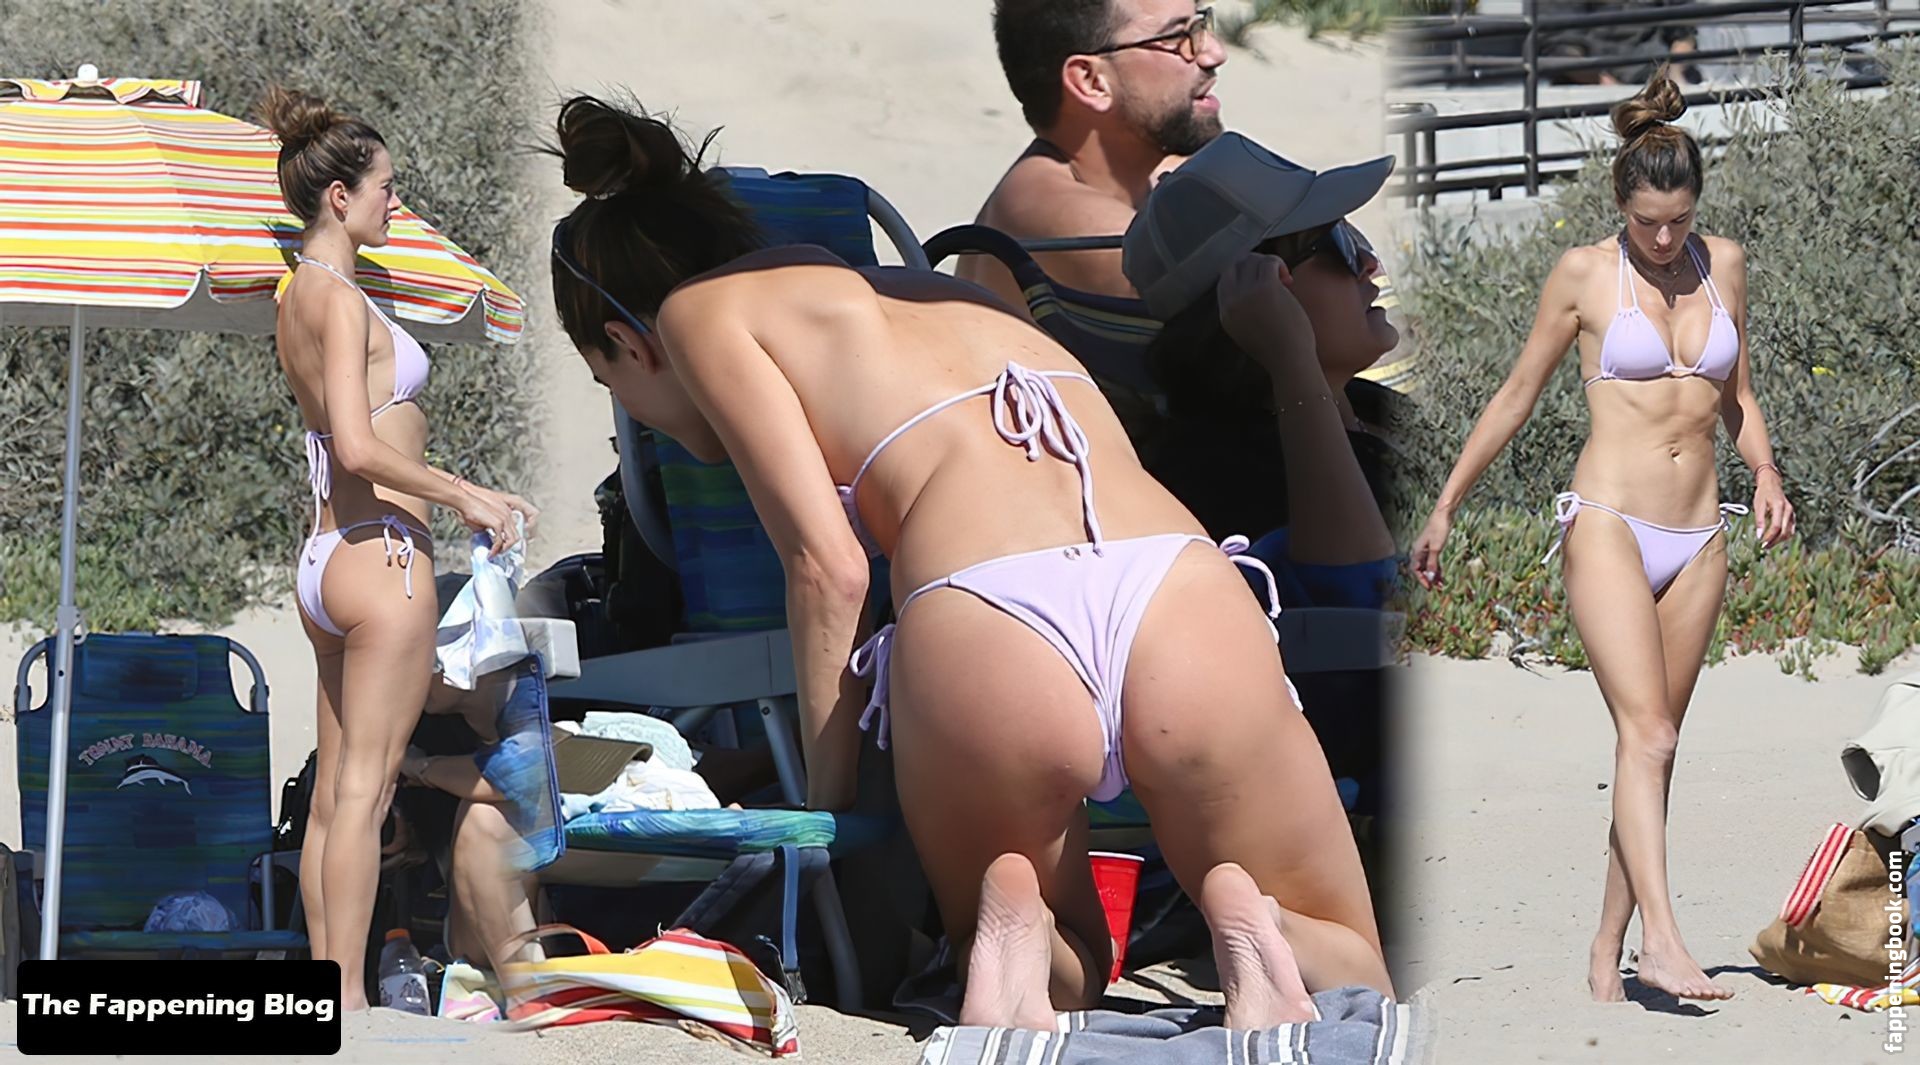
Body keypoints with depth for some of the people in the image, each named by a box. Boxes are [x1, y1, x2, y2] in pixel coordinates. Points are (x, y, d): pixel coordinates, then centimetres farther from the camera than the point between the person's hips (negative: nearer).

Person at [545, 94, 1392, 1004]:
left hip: (982, 639, -3)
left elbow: (828, 566, 6)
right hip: (1185, 598, 4)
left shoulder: (701, 312, 19)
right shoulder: (931, 293, 38)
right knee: (1342, 970, 20)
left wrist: (826, 795, 15)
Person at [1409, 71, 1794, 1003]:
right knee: (1647, 734, -20)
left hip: (1697, 540, 5)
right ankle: (1661, 939, -30)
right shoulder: (1585, 274, -2)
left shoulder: (1723, 264, 10)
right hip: (1608, 523, -5)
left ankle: (1606, 953, 9)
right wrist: (1444, 507, 10)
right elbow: (1518, 394, 7)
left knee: (1653, 749, 4)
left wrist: (1765, 474, 1)